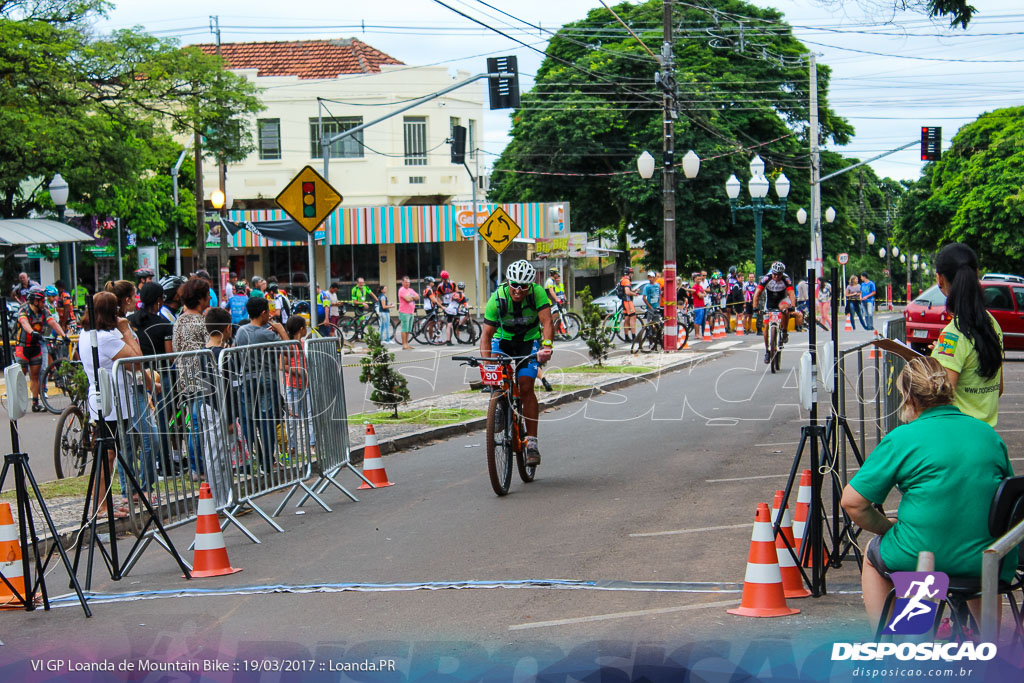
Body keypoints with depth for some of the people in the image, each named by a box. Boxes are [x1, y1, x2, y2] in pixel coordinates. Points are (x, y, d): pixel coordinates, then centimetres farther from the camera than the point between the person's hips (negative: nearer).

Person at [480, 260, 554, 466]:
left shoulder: (537, 293, -25)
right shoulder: (497, 298, -25)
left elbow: (547, 323, -34)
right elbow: (486, 333, -27)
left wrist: (546, 346, -54)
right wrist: (485, 360, -42)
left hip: (529, 341, -1)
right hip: (503, 339, 1)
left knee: (526, 386, -16)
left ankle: (532, 441, -11)